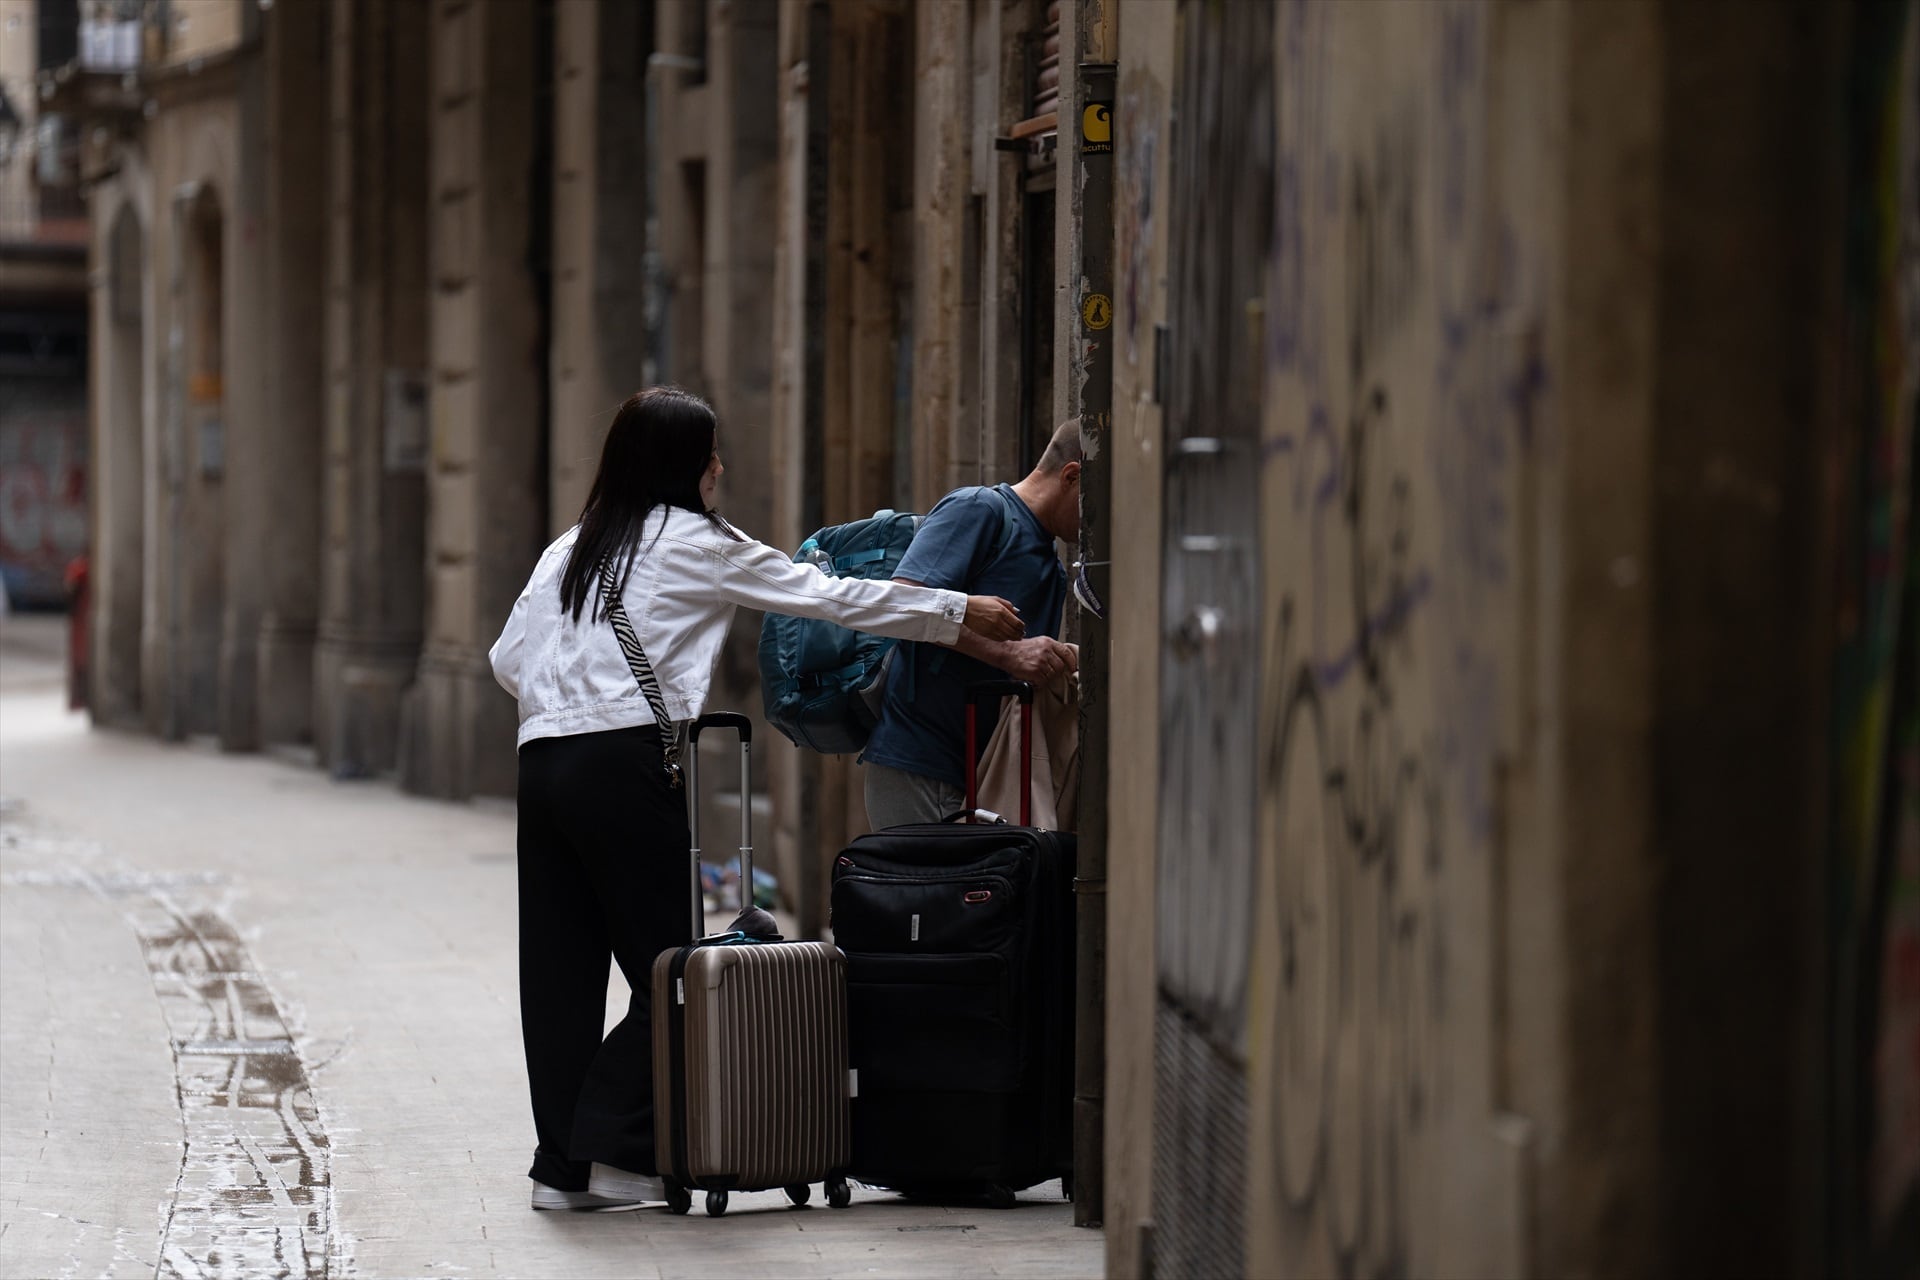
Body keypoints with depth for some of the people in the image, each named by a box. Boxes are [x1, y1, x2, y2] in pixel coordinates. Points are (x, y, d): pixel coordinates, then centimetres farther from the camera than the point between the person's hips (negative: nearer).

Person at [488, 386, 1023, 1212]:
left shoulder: (572, 548, 20)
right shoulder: (696, 544, 4)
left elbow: (508, 661, 18)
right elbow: (831, 597, 7)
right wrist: (961, 613, 14)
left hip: (544, 764, 7)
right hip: (625, 766, -7)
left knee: (561, 971, 6)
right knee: (665, 971, 0)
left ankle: (562, 1166, 6)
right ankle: (614, 1151, -5)